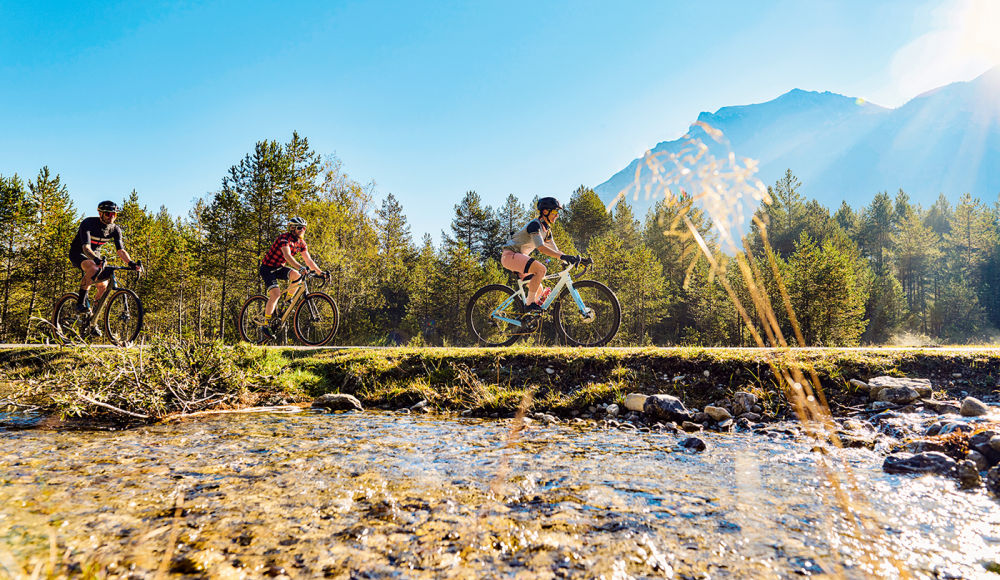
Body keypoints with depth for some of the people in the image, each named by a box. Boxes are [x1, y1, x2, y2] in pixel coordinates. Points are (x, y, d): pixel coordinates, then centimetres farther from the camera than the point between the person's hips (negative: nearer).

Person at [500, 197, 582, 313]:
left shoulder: (546, 230, 13)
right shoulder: (535, 224, -17)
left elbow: (555, 251, 13)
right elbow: (541, 248, -29)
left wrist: (571, 259, -2)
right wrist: (564, 256, -36)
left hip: (519, 257, 10)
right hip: (511, 255, -10)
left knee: (539, 292, 7)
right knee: (541, 269, -29)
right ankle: (530, 304, -23)